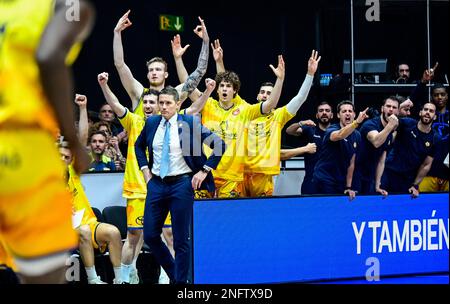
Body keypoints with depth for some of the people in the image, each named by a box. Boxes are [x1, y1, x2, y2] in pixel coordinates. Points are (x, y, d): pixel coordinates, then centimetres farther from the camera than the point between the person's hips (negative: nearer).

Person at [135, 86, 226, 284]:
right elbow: (139, 145, 25)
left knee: (181, 239, -1)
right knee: (150, 235, 6)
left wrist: (204, 171, -8)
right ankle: (173, 273, 26)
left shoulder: (190, 123, -6)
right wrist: (145, 169, 12)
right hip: (156, 184, 5)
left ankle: (181, 280, 11)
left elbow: (219, 145, -5)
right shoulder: (151, 123, 6)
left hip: (181, 184, -5)